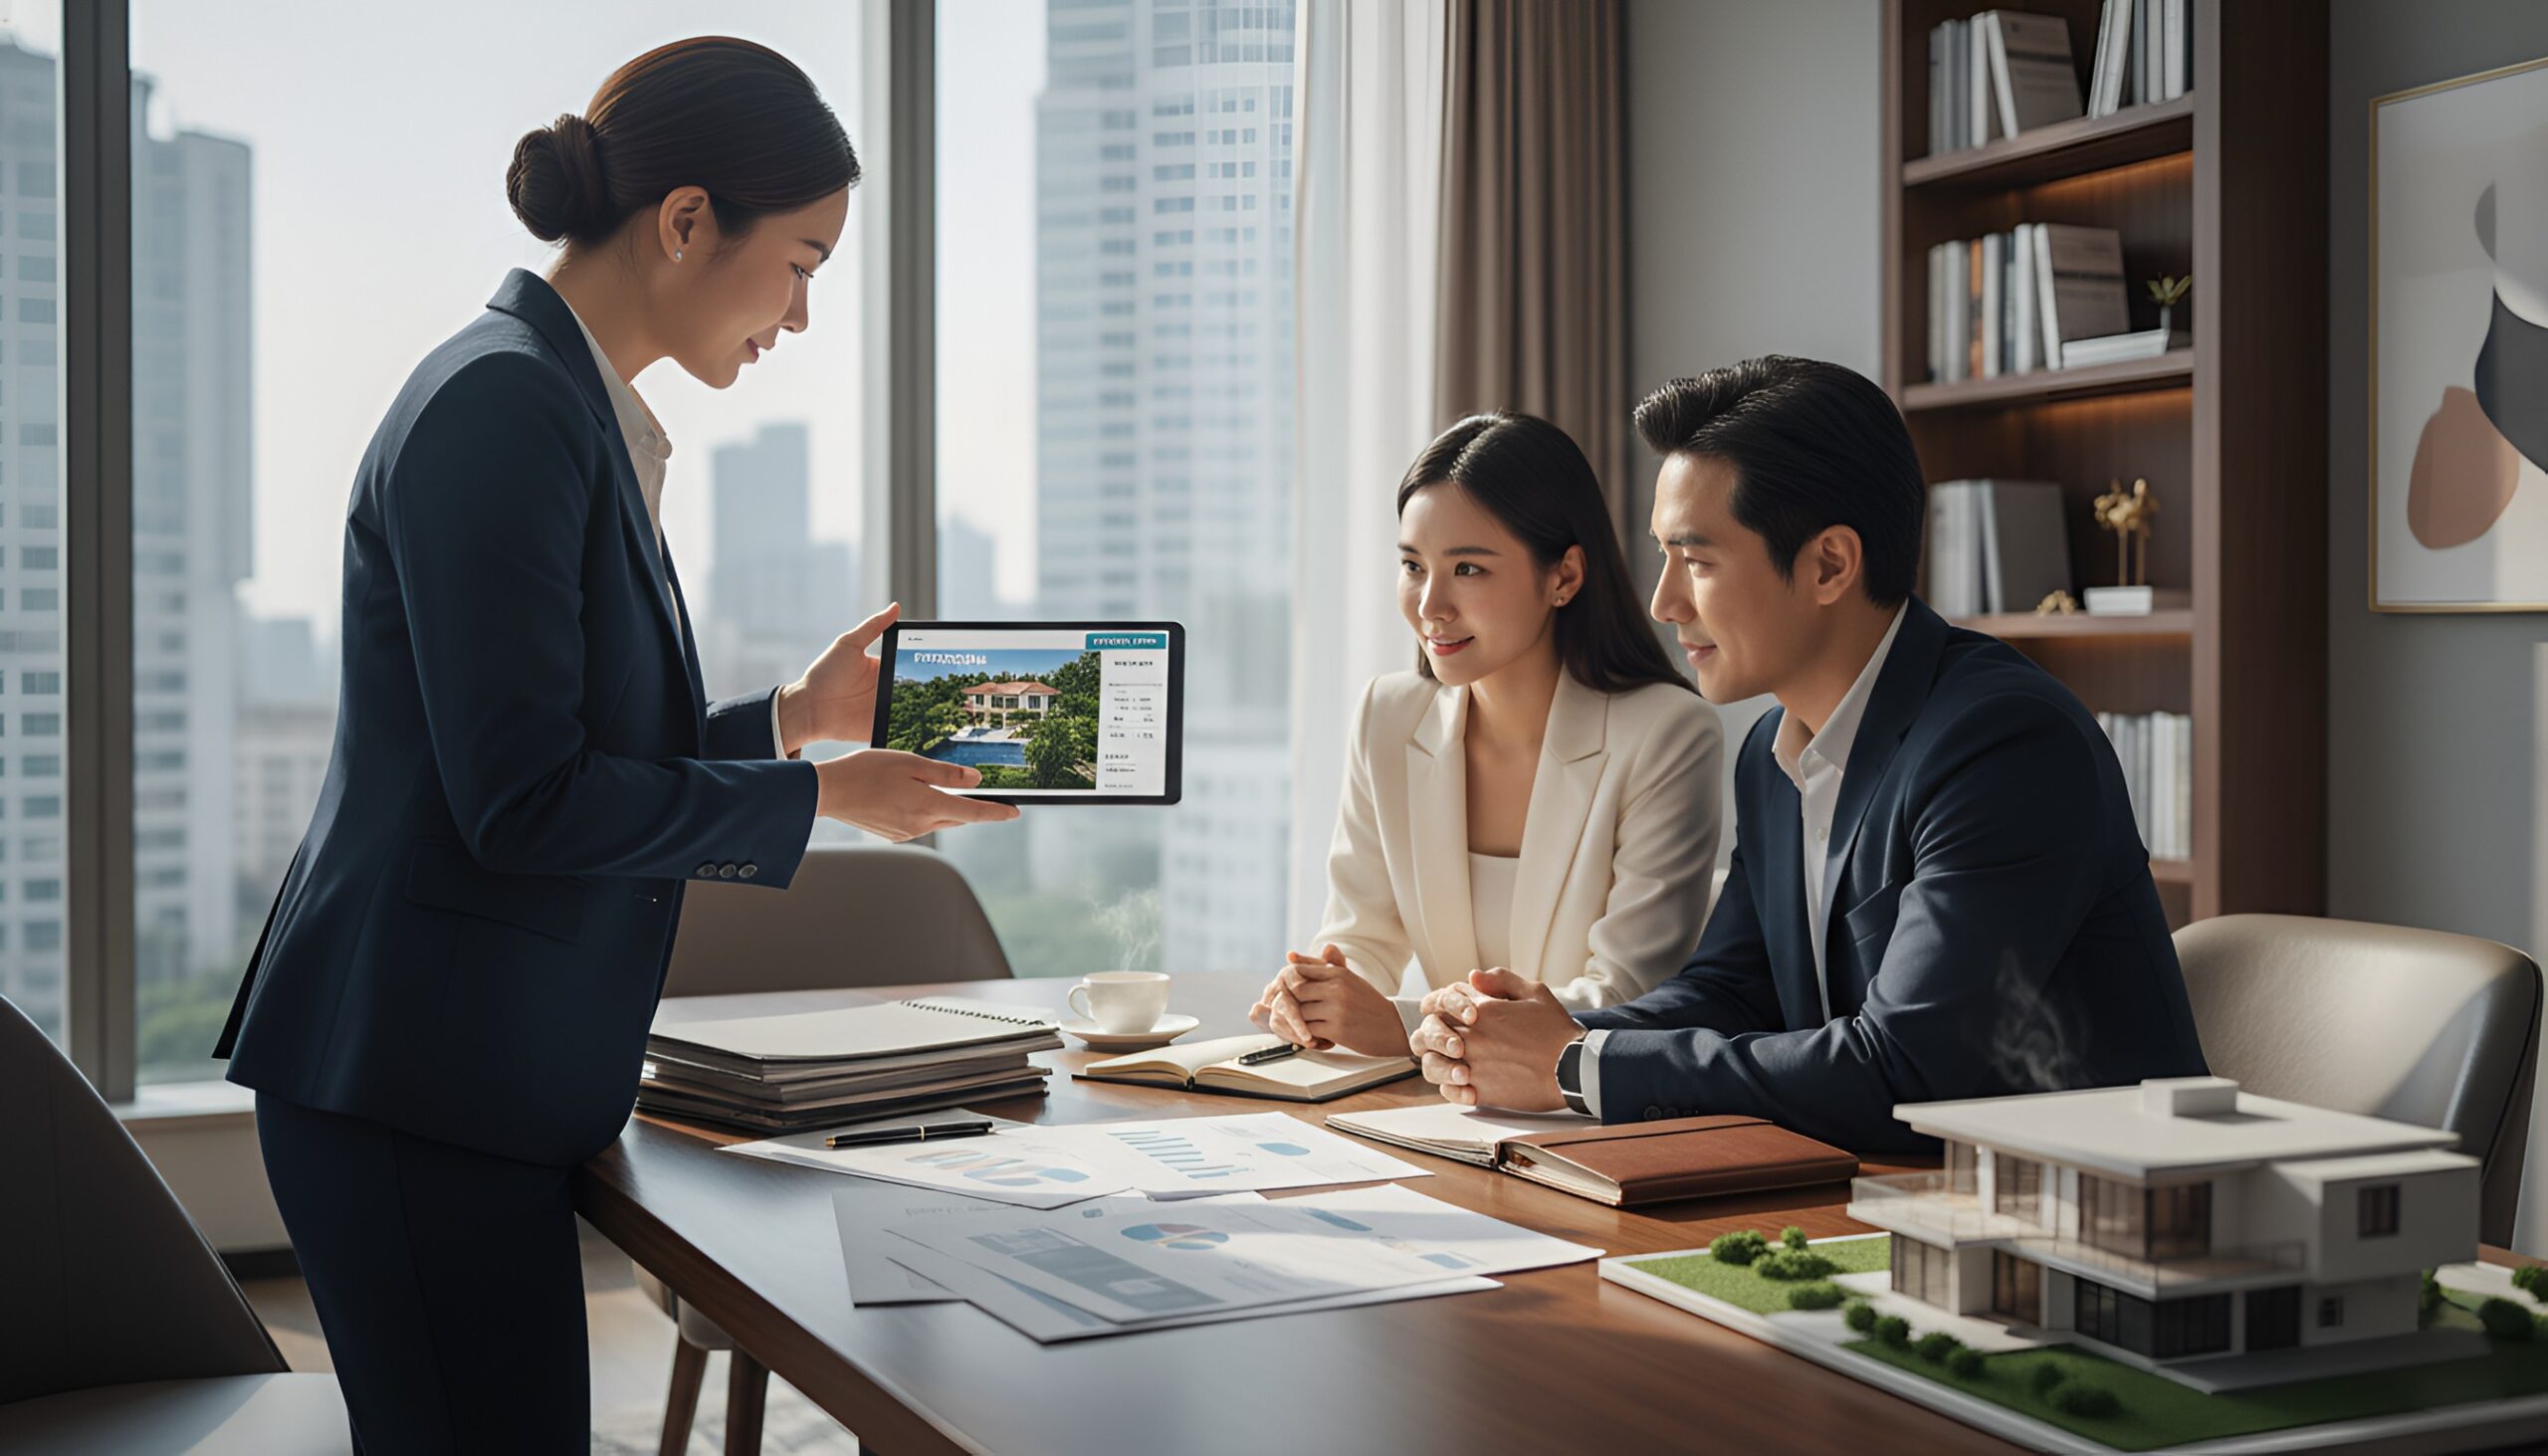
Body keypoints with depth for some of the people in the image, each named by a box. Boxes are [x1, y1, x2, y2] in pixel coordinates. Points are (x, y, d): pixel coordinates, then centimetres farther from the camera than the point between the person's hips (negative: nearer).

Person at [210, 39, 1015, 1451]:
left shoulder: (576, 413, 15)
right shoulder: (504, 406, -15)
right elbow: (521, 801, -19)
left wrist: (794, 715, 15)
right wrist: (820, 796, -11)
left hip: (485, 1071, 10)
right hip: (419, 1081, -10)